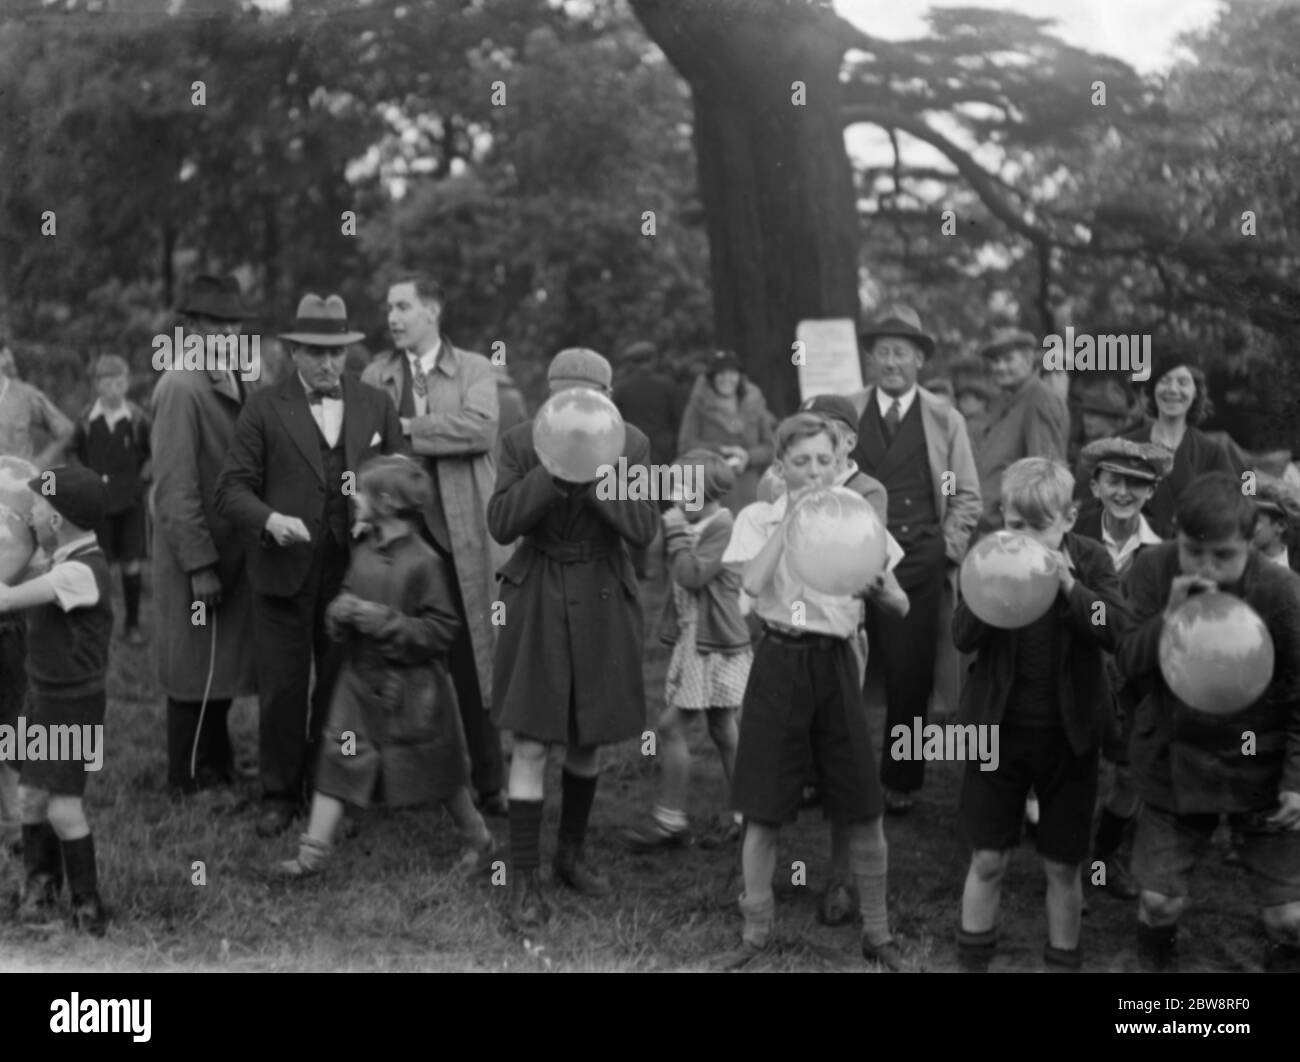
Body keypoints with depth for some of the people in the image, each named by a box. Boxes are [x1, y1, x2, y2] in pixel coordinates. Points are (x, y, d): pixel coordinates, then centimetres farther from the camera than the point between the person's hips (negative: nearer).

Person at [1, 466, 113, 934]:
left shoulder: (81, 571, -25)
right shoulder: (64, 561, 5)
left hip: (74, 706, -9)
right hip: (44, 698, 9)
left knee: (63, 808, -8)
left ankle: (88, 904, 7)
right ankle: (40, 886, 30)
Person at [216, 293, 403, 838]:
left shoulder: (376, 405, 8)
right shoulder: (264, 408, 0)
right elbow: (232, 488, -3)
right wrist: (270, 519, -21)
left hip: (352, 569, 2)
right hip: (284, 568, -2)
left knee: (342, 686, 8)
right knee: (282, 688, 3)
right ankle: (280, 794, 18)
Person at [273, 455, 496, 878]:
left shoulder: (424, 562, -16)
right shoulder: (363, 554, 4)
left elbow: (441, 630, -16)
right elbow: (340, 611, 14)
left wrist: (386, 621, -22)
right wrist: (340, 613, -10)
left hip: (411, 688, -5)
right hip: (362, 680, 6)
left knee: (439, 769, 9)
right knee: (338, 762, 1)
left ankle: (479, 840, 29)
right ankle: (313, 853, 7)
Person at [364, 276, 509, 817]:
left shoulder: (475, 370, 6)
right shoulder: (376, 376, 12)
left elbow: (480, 427, -13)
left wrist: (407, 428, -12)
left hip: (461, 538, -1)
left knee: (472, 665, 2)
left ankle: (489, 784, 11)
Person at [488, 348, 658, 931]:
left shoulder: (631, 445, -5)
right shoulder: (521, 443, -7)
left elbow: (643, 528, -13)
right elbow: (501, 524, -14)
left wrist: (593, 471, -23)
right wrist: (552, 470, -24)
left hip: (602, 602, 2)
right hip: (537, 599, -2)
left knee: (587, 737, 14)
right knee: (531, 744, -5)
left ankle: (572, 851, 34)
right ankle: (524, 879, 3)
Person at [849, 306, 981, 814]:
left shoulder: (945, 421, 7)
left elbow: (967, 495, 10)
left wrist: (947, 547, -1)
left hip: (917, 566, 0)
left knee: (910, 678, 1)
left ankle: (900, 781, 15)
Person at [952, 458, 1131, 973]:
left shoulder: (1090, 560, -4)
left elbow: (1117, 631, -16)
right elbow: (963, 637, -11)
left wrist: (1069, 586, -28)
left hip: (1068, 732, 0)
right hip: (999, 725, 0)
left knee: (1063, 866, 8)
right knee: (988, 860, 5)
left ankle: (1063, 961, 24)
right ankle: (971, 960, 20)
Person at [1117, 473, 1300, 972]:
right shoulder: (1153, 569, -11)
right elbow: (1129, 663, -10)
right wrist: (1170, 616, -27)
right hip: (1175, 761, 2)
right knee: (1159, 898, 6)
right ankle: (1155, 955, 37)